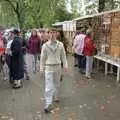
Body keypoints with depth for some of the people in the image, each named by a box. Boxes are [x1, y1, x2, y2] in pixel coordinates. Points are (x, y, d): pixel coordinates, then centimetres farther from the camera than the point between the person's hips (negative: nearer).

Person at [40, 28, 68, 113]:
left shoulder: (60, 44, -1)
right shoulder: (45, 45, -4)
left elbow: (63, 56, 5)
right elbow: (43, 58, 1)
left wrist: (65, 65, -1)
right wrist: (42, 68, 2)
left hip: (58, 66, 2)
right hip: (48, 67, -2)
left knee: (57, 84, 17)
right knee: (49, 86, -6)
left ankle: (56, 97, 39)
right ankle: (48, 105, -5)